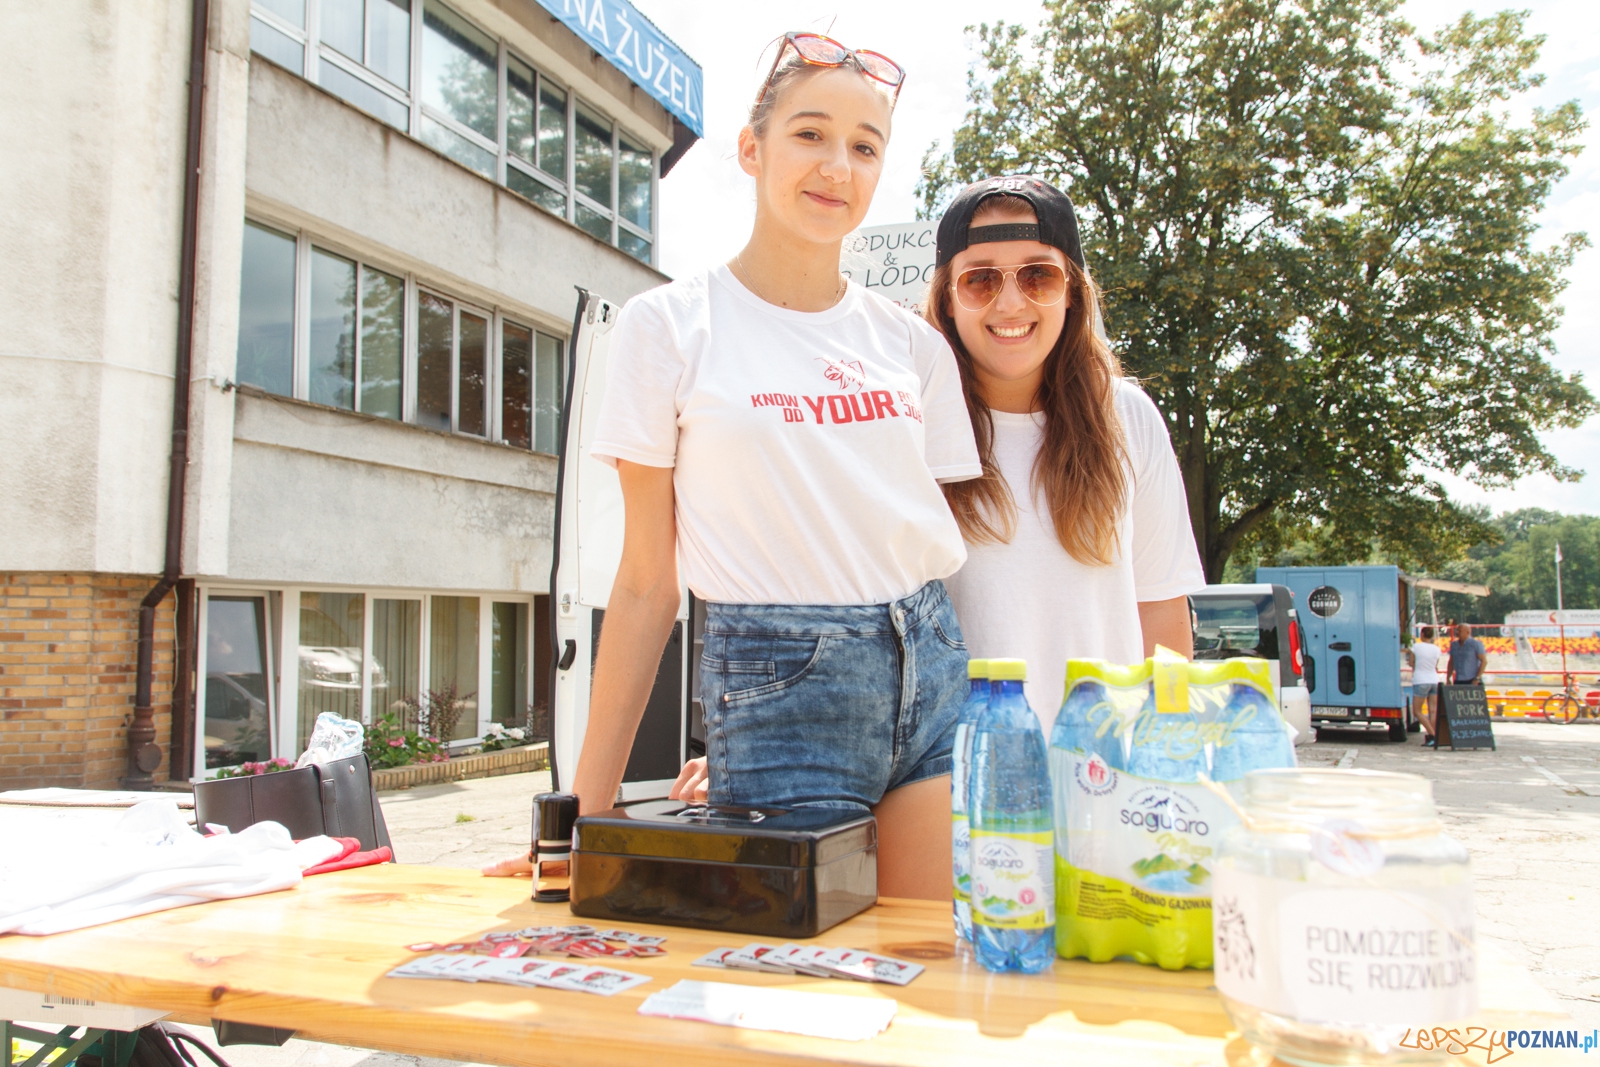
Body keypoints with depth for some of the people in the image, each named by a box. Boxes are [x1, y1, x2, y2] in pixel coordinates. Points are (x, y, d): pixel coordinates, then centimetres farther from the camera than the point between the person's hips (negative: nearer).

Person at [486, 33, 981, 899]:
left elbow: (930, 540, 12)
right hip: (774, 682, -3)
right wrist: (589, 802, -2)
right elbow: (647, 582, -1)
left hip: (927, 667, 4)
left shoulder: (914, 345, 8)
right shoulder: (669, 325, -1)